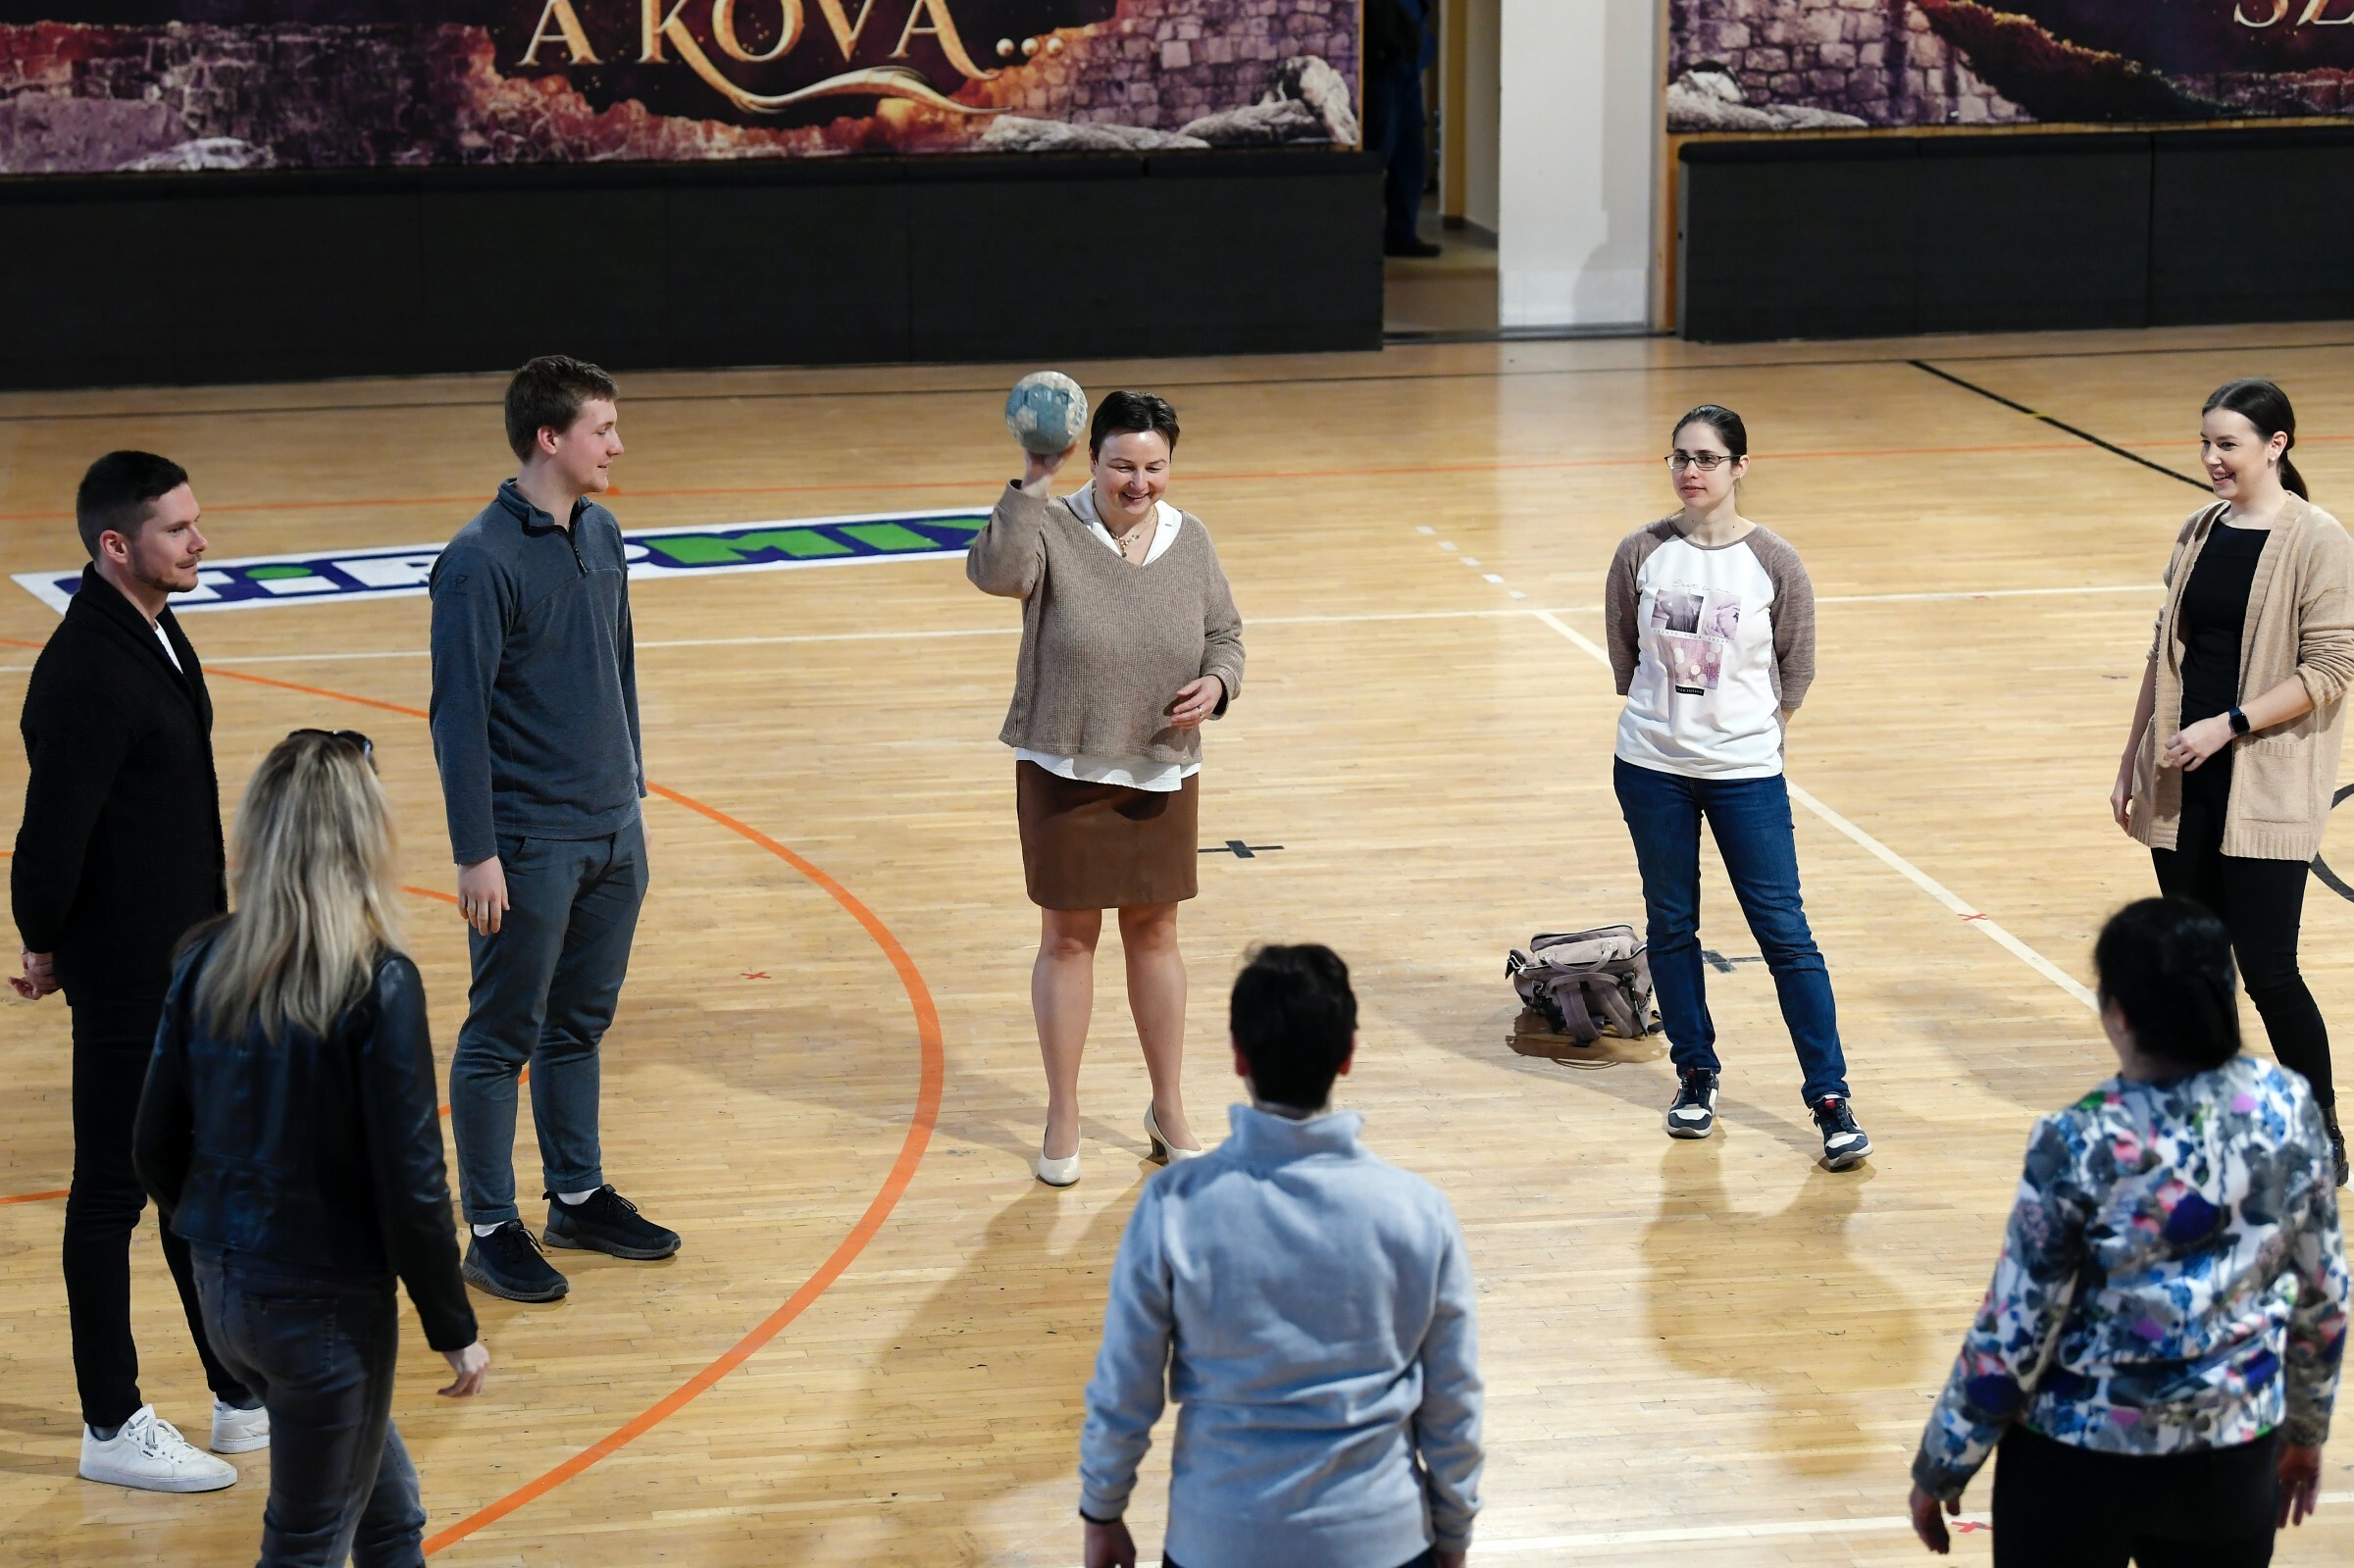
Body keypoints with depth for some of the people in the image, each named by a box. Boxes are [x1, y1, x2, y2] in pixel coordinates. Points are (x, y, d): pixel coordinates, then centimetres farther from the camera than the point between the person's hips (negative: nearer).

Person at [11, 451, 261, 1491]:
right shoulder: (87, 673, -25)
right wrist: (45, 948, -9)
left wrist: (213, 916, 14)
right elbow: (54, 826, -23)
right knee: (114, 1190, 3)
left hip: (190, 956, 10)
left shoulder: (153, 630, 6)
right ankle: (112, 1430, 15)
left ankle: (245, 1399, 29)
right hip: (127, 976, -9)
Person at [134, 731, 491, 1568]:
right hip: (325, 1302, -6)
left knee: (373, 1456, 29)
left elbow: (158, 1147, 3)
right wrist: (454, 1328, -6)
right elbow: (410, 1184, -18)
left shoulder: (207, 963, -4)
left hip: (224, 1289, 6)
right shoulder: (378, 984, -20)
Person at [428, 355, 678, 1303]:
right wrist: (477, 854, -17)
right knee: (501, 1040, 4)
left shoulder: (602, 537, 6)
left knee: (580, 1024, 18)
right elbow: (459, 716, -16)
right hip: (529, 847, -7)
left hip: (614, 835, 7)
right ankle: (492, 1231, 13)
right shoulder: (481, 560, -17)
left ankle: (580, 1196, 31)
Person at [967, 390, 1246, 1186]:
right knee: (1067, 939, 7)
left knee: (1155, 934, 14)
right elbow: (994, 571, -32)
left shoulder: (1190, 541, 2)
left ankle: (1168, 1110, 26)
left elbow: (1226, 634, 10)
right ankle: (1063, 1115, 20)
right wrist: (1030, 485, -36)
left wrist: (1217, 684, -10)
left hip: (1163, 774, 3)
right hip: (1065, 772, -3)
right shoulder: (1051, 531, -12)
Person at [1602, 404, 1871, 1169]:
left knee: (1784, 931, -2)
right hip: (1652, 768, 2)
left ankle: (1830, 1098, 3)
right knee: (1671, 925, 11)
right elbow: (1623, 652, 8)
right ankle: (1696, 1076, 27)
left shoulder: (1774, 563, -7)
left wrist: (1755, 728, 5)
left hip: (1745, 772, -2)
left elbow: (1798, 670, 3)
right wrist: (1658, 713, 8)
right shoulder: (1642, 554, -3)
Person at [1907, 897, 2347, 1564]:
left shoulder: (2080, 1145, -22)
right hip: (2236, 1457, 4)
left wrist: (1940, 1467, -1)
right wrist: (2307, 1426, 19)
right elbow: (2322, 1294, 3)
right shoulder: (2289, 1107, -9)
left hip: (2083, 1463, -4)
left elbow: (2014, 1332, -15)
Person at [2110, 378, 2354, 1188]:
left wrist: (2228, 725, -17)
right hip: (2183, 786, 6)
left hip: (2266, 792, -6)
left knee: (2268, 969, -6)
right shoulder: (2198, 531, 10)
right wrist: (2133, 759, 15)